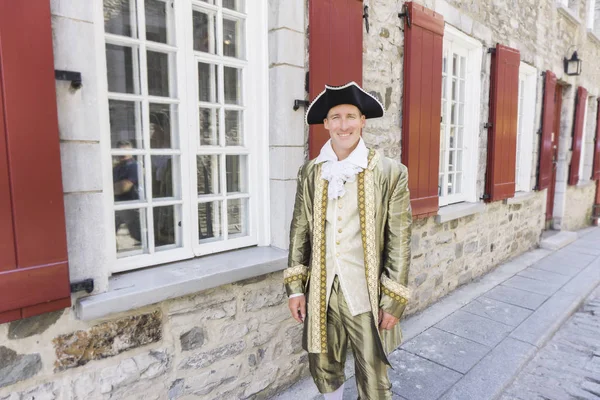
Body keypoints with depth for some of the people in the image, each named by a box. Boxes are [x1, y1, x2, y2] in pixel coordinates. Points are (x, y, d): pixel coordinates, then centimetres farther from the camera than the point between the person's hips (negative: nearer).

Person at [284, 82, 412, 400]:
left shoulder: (390, 173, -8)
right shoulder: (309, 173, 1)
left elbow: (399, 242, -7)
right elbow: (299, 231, 5)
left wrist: (393, 301, -7)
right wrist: (295, 287, 3)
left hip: (366, 296, -2)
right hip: (320, 293, 3)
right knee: (324, 370, 20)